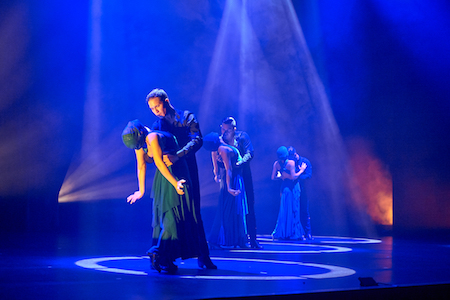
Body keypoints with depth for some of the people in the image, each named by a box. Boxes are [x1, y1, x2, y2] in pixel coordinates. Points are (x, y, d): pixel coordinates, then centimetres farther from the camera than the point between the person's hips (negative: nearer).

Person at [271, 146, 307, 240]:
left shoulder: (276, 164, 1)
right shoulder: (291, 163, -14)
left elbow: (273, 177, 3)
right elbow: (293, 177, -18)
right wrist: (301, 170, -5)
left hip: (284, 187, 5)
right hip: (292, 187, -5)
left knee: (284, 209, 11)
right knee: (294, 210, 2)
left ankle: (282, 232, 9)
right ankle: (294, 233, 4)